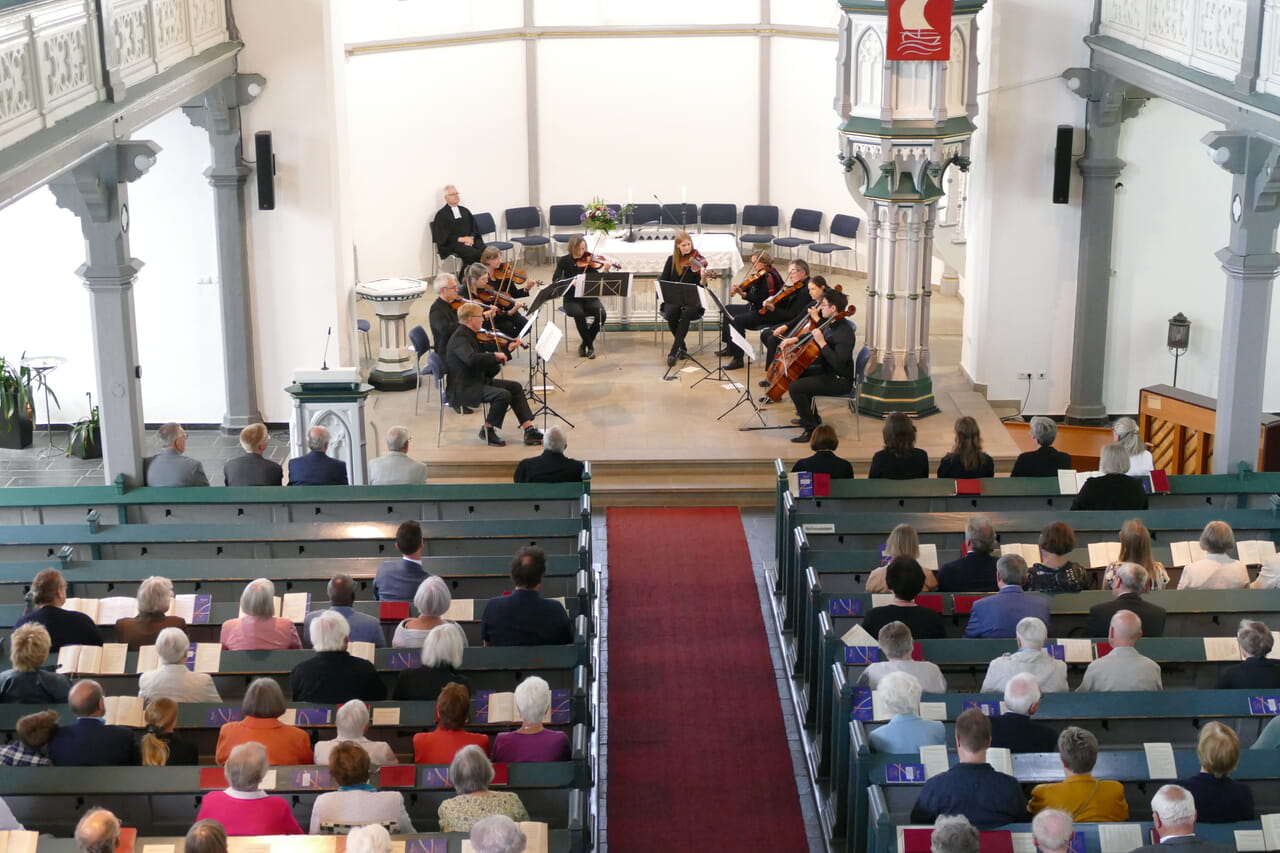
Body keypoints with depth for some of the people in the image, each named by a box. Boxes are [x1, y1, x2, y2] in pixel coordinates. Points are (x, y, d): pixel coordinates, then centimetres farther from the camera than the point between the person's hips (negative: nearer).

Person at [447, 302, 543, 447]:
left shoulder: (469, 335, 15)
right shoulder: (460, 337, -18)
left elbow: (483, 361, 18)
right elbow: (471, 358, -38)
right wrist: (495, 355, -27)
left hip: (479, 381, 11)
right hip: (463, 389, -11)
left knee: (515, 387, 3)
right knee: (503, 395, -26)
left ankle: (529, 430, -1)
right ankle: (487, 431, -7)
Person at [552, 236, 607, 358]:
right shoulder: (564, 260, -1)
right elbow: (555, 279, -14)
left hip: (589, 297, 2)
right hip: (572, 299, -2)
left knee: (601, 314, -27)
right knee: (579, 314, -34)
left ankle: (585, 344, -6)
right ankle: (590, 345, -14)